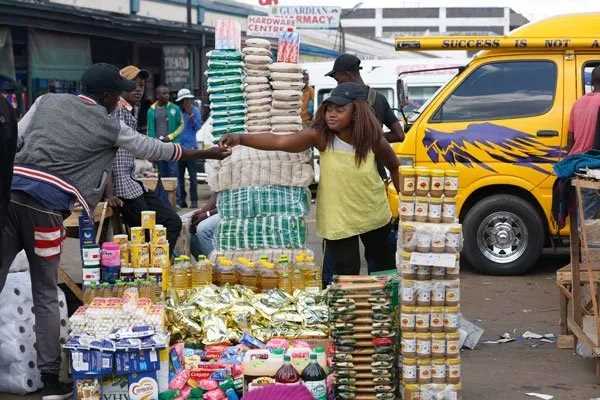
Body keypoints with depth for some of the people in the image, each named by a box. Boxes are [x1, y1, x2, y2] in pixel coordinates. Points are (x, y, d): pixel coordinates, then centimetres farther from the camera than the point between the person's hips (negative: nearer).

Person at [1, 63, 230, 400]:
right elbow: (155, 149, 19)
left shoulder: (48, 101, 18)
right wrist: (205, 154, 30)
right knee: (45, 296, 9)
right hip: (45, 207, -3)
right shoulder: (108, 125, 9)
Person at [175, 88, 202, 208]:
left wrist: (191, 115, -12)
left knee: (193, 176, -1)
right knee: (179, 176, 4)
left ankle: (194, 200, 5)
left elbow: (198, 127, -1)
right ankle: (181, 200, 11)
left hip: (191, 146, -1)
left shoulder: (195, 110, 3)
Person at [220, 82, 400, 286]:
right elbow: (279, 141, -34)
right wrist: (241, 139, -47)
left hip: (374, 216, 2)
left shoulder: (372, 140, -16)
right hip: (338, 221, -2)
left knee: (384, 262, 23)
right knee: (345, 274, -3)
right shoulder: (321, 136, -22)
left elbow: (394, 166, 3)